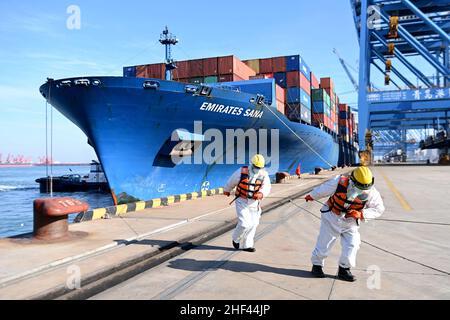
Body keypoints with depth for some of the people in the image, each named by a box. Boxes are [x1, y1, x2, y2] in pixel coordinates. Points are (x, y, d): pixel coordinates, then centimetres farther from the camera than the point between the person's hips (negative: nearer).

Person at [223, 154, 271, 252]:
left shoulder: (264, 175, -6)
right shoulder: (242, 172, -13)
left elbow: (266, 187, -21)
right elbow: (232, 181, 4)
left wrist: (261, 193, -43)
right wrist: (227, 190, 20)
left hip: (254, 203, 4)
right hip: (242, 201, -4)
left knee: (253, 224, 8)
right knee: (244, 224, -11)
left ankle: (246, 245, 25)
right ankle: (236, 239, 19)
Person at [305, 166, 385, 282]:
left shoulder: (371, 193, -19)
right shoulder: (340, 183, -26)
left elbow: (379, 209, -9)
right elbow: (322, 189, -8)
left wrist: (361, 214, -25)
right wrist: (311, 196, 11)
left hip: (350, 222, 2)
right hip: (332, 217, -2)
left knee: (352, 246, -6)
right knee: (324, 245, 6)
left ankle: (344, 270, 17)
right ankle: (317, 265, 29)